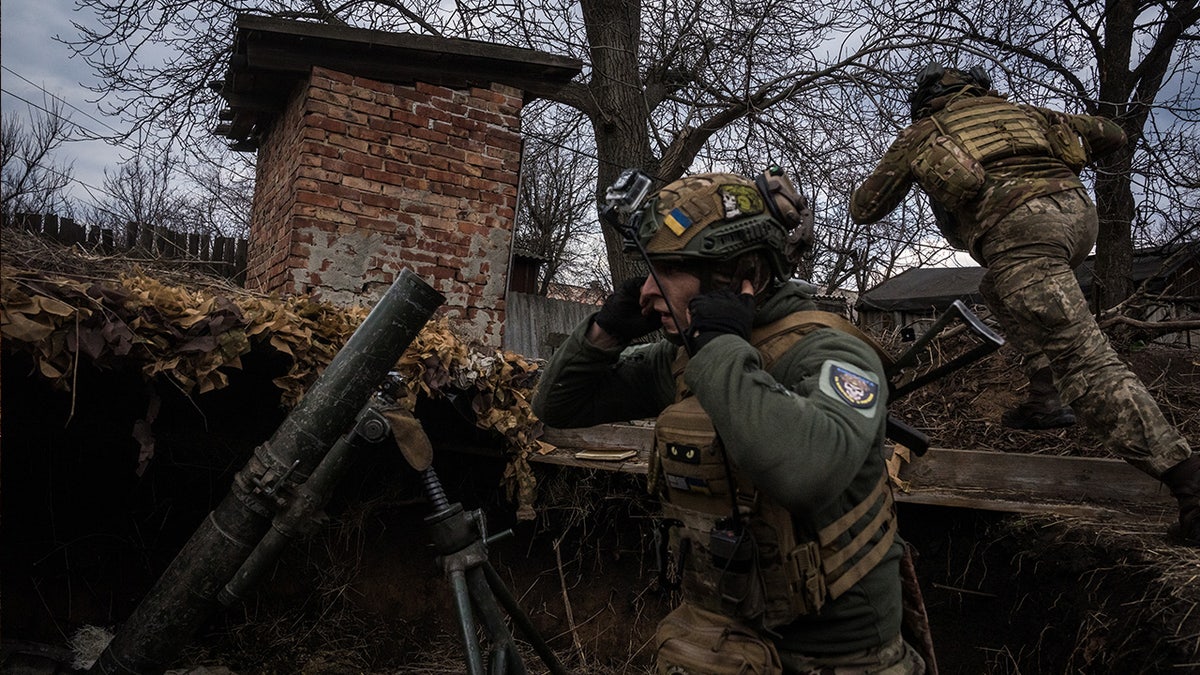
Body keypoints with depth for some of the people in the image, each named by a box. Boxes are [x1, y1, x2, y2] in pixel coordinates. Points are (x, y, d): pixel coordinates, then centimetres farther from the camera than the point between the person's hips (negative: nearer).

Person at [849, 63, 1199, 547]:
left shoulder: (916, 137, 23)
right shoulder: (1012, 108, 32)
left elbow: (863, 210, 30)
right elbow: (1110, 134, 33)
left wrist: (900, 177, 50)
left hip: (1017, 231, -5)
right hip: (1077, 210, 6)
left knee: (1087, 363, -11)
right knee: (1001, 290, 32)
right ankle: (1048, 399, 23)